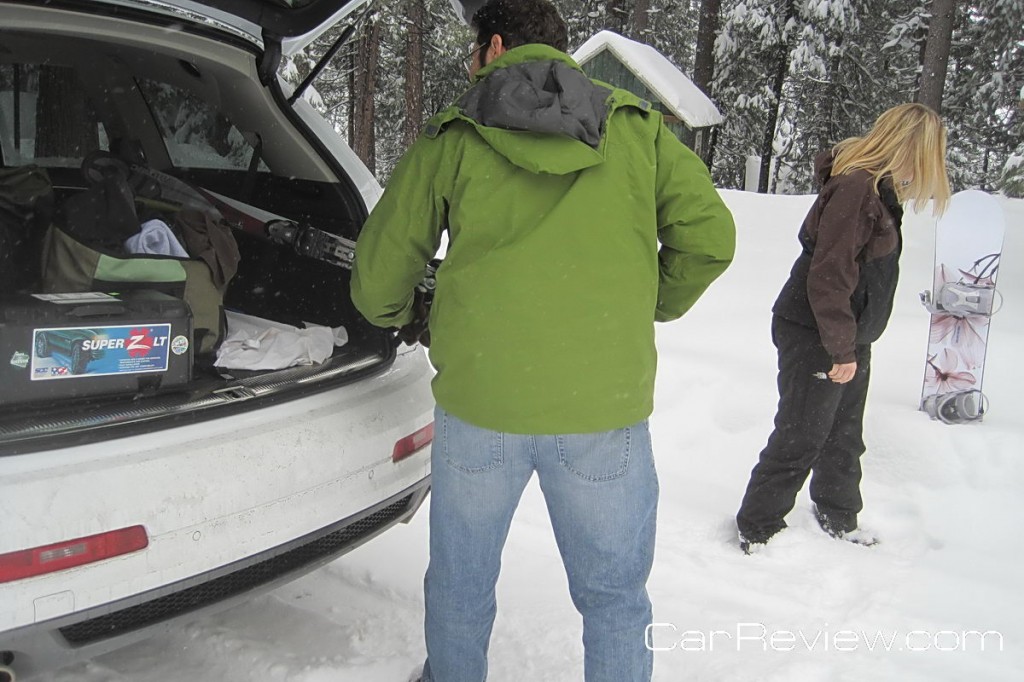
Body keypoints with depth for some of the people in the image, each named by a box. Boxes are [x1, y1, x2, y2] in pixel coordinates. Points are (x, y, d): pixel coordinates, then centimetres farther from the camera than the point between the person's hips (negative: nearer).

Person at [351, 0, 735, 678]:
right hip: (606, 403, 0)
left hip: (478, 401, 0)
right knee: (614, 597, 17)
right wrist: (656, 305, 19)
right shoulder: (636, 126, 7)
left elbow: (379, 276, 6)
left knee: (461, 586, 23)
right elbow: (709, 236, 1)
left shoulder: (452, 137, 4)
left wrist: (398, 314, 28)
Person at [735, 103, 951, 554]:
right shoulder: (855, 189, -21)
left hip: (848, 336, 10)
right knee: (800, 438, -1)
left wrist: (851, 343, 17)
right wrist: (841, 349, -21)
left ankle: (839, 520, 39)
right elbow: (829, 276, -25)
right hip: (815, 338, -10)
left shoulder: (877, 188, 11)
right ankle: (757, 530, 13)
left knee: (845, 435, 21)